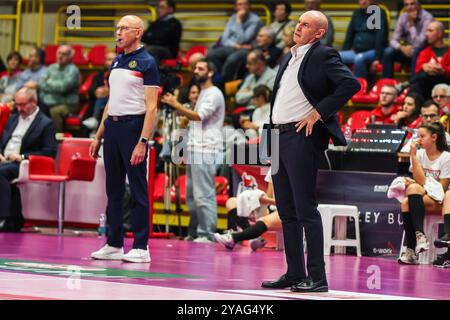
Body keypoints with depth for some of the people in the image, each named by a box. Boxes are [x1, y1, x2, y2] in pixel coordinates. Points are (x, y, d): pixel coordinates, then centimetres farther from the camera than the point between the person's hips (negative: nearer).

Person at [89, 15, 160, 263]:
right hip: (112, 126, 7)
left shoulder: (146, 63, -7)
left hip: (133, 126, -7)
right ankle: (114, 245, 14)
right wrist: (98, 137, 16)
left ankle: (141, 247, 0)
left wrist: (142, 142, -20)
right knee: (113, 189, 9)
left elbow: (151, 107, -12)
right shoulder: (116, 62, 16)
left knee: (138, 189, -3)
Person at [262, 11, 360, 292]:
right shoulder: (289, 59, 19)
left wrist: (318, 112, -18)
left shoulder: (323, 56, -7)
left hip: (302, 137, -9)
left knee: (305, 210, -9)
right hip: (279, 137, 9)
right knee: (287, 212, 10)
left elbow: (351, 84, -20)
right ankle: (294, 274, 16)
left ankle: (317, 278, -7)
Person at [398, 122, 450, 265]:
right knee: (405, 203, -28)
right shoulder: (419, 154, 6)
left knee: (414, 188, -30)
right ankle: (411, 251, -33)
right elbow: (420, 181, -7)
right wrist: (413, 156, -11)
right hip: (420, 199, 4)